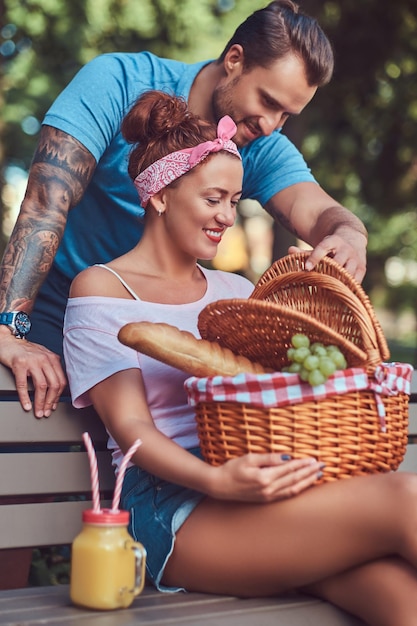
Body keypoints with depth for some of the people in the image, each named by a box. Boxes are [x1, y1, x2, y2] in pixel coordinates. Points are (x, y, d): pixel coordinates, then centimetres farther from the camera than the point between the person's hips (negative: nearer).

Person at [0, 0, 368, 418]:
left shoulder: (263, 152, -5)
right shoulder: (118, 83, -18)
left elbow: (321, 212, -20)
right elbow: (48, 200, -26)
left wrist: (350, 238, -47)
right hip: (53, 316, -4)